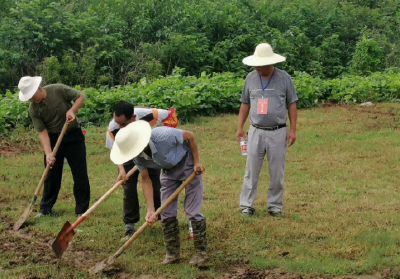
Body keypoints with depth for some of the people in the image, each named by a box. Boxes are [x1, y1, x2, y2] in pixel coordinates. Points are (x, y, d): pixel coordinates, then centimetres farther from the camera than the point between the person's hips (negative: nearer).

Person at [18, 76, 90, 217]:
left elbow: (80, 96, -8)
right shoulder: (33, 109, -12)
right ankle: (45, 208, 20)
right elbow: (42, 132, -14)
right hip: (52, 138, 2)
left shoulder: (59, 90, -19)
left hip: (73, 136, -2)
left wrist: (72, 110, -25)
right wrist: (48, 153, -25)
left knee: (80, 174, 0)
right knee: (51, 174, 8)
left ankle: (82, 210, 8)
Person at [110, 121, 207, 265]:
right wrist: (150, 210, -18)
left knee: (193, 211, -7)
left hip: (188, 164, -5)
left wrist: (197, 162, -16)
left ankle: (201, 252, 4)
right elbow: (146, 180, -12)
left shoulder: (164, 136, -38)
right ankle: (172, 253, 14)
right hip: (169, 171, 5)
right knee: (166, 213, 2)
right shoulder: (138, 156, -19)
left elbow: (190, 136, -21)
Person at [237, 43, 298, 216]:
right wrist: (240, 127, 7)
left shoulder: (284, 78, -2)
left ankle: (275, 205, 17)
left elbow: (291, 105, 2)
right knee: (251, 171, 3)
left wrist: (292, 130, -4)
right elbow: (245, 104, 12)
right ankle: (246, 205, 10)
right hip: (256, 132, 2)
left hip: (278, 132, -1)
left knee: (277, 172, 6)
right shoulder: (250, 78, 4)